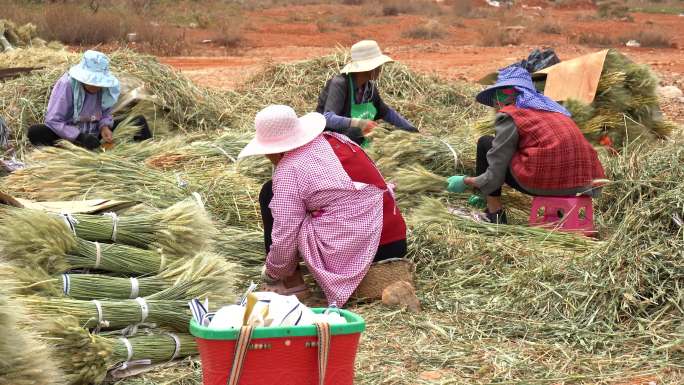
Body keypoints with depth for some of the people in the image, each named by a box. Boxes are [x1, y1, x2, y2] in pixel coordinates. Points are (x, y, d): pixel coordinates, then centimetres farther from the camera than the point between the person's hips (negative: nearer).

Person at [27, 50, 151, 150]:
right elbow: (53, 121, -21)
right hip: (71, 136, -3)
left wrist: (104, 126, -18)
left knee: (139, 121, -11)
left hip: (95, 133, 4)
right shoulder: (66, 85, -21)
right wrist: (79, 137, -32)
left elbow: (106, 113, 5)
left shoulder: (105, 86, -10)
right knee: (34, 132, -32)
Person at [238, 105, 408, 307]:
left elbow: (285, 236, -9)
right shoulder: (335, 139, 12)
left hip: (351, 252, -8)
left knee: (270, 194, 7)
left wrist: (273, 273, 10)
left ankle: (291, 282, 8)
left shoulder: (289, 170, -9)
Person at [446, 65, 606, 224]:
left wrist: (465, 181, 23)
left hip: (548, 184, -7)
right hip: (584, 185, 7)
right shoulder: (552, 108, 25)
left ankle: (494, 214, 15)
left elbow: (494, 177, 3)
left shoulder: (509, 115, 3)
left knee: (485, 144, 14)